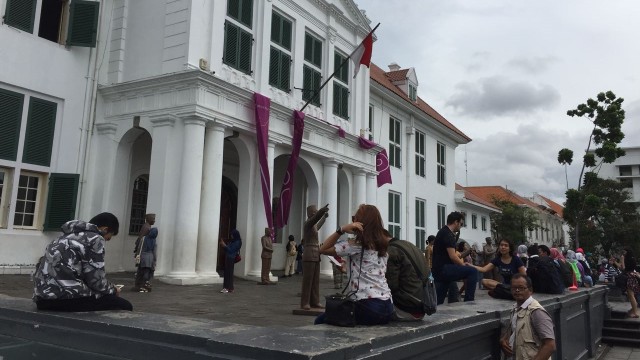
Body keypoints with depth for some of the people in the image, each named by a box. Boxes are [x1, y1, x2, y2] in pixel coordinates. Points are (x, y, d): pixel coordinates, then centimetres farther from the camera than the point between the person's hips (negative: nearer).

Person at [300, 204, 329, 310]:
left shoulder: (313, 225, 17)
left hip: (315, 256, 9)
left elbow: (318, 226, 42)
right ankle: (304, 303, -2)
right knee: (307, 280, -6)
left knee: (316, 280, 8)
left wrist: (324, 217, 58)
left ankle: (314, 302, 12)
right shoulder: (308, 223, -9)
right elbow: (316, 217, -31)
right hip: (309, 256, -9)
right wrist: (322, 210, -50)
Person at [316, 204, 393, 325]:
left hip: (367, 308, -8)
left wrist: (341, 229, -11)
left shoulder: (356, 244, -7)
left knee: (320, 321, 9)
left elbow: (323, 249, -4)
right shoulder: (384, 244, 10)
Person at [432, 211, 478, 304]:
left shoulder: (443, 232, 22)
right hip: (443, 269, -11)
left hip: (438, 271, 11)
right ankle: (469, 301, -12)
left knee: (437, 301, 10)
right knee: (472, 271, -13)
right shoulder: (448, 234, -11)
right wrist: (464, 266, -3)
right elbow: (452, 257, -17)